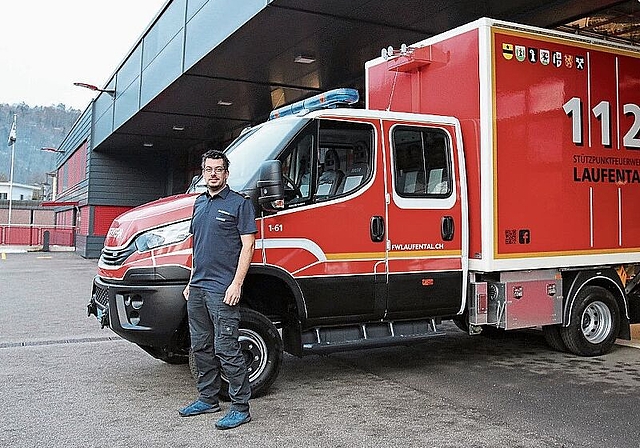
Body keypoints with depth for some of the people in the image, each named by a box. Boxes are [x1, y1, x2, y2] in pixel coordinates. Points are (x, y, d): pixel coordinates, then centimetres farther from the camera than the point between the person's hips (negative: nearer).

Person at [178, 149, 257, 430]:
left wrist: (236, 284, -18)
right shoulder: (200, 203, 17)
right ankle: (208, 399, 27)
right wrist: (191, 281, 18)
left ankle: (240, 407, 1)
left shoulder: (239, 203, -5)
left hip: (222, 289, -8)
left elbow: (247, 246, -10)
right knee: (201, 347, 14)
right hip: (197, 288, 8)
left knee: (226, 348, -7)